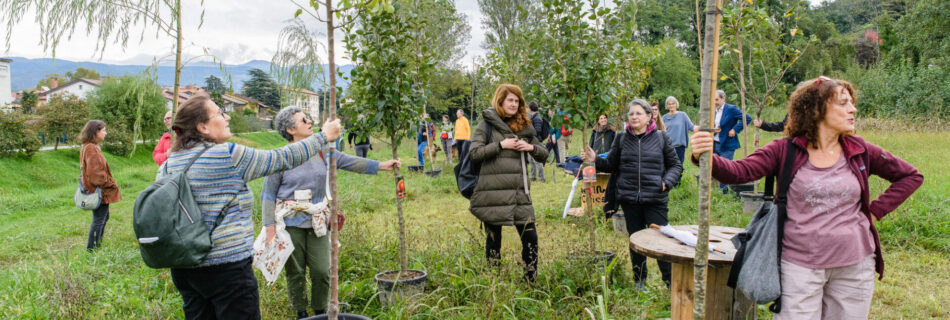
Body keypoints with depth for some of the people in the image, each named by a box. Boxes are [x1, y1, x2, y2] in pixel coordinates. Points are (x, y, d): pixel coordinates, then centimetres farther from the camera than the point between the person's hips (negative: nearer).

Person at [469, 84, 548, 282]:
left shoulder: (524, 126, 15)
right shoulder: (487, 123, 2)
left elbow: (544, 155, 17)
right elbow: (475, 153, -9)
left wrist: (531, 147, -3)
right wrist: (501, 145, -12)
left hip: (519, 192, 4)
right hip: (493, 193, -4)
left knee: (530, 237, 1)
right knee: (493, 239, 6)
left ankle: (531, 281, 15)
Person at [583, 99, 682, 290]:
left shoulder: (661, 138, 1)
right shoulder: (622, 139, 6)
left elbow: (675, 166, 6)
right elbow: (612, 166, 11)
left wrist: (667, 182, -12)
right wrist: (596, 160, -7)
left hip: (655, 199, -2)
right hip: (629, 198, 2)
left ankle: (671, 282, 15)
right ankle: (640, 280, 30)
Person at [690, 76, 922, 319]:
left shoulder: (861, 151, 5)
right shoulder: (785, 151, -5)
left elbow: (911, 177, 17)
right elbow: (738, 171, -18)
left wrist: (876, 211, 5)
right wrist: (706, 157, -37)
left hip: (853, 266, 3)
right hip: (799, 265, -3)